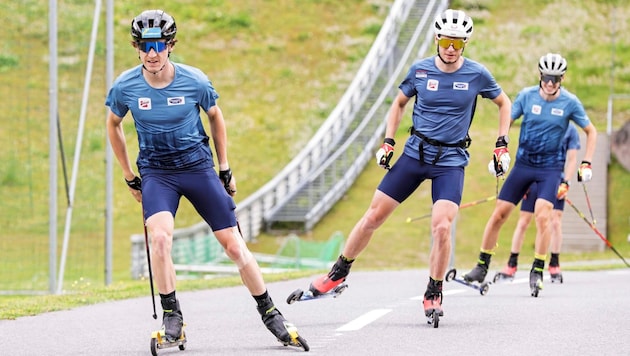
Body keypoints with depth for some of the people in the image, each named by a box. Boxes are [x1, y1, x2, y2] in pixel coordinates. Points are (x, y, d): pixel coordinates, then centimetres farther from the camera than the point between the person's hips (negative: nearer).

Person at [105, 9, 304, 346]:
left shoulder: (194, 81, -12)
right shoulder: (125, 86, -10)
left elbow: (215, 117, 8)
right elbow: (113, 124, 10)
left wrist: (225, 169, 10)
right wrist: (129, 177, 11)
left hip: (198, 166, 0)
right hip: (156, 171, 0)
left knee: (234, 245, -1)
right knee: (160, 237, -27)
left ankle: (269, 313, 15)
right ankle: (171, 316, -11)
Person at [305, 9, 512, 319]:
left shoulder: (477, 74, -6)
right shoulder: (420, 70, -2)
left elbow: (504, 103, 10)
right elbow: (399, 103, 14)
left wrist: (501, 145, 3)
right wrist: (387, 143, 4)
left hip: (451, 160, -2)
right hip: (416, 152, 2)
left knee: (441, 227, -19)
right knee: (373, 216, 1)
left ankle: (433, 294, 1)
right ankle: (338, 273, 19)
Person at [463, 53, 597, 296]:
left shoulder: (570, 102, -7)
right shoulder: (527, 96, -4)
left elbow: (591, 131, 4)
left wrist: (586, 164, -3)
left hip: (551, 168, -2)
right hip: (524, 164, 2)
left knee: (543, 216, -20)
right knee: (499, 213, 0)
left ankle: (537, 272, -8)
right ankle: (482, 267, 13)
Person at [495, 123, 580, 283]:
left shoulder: (570, 129, 3)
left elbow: (572, 160, 3)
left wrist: (565, 183, -8)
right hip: (534, 179, 1)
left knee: (555, 221, -11)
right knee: (523, 222, 0)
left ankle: (554, 265, 1)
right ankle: (511, 265, 8)